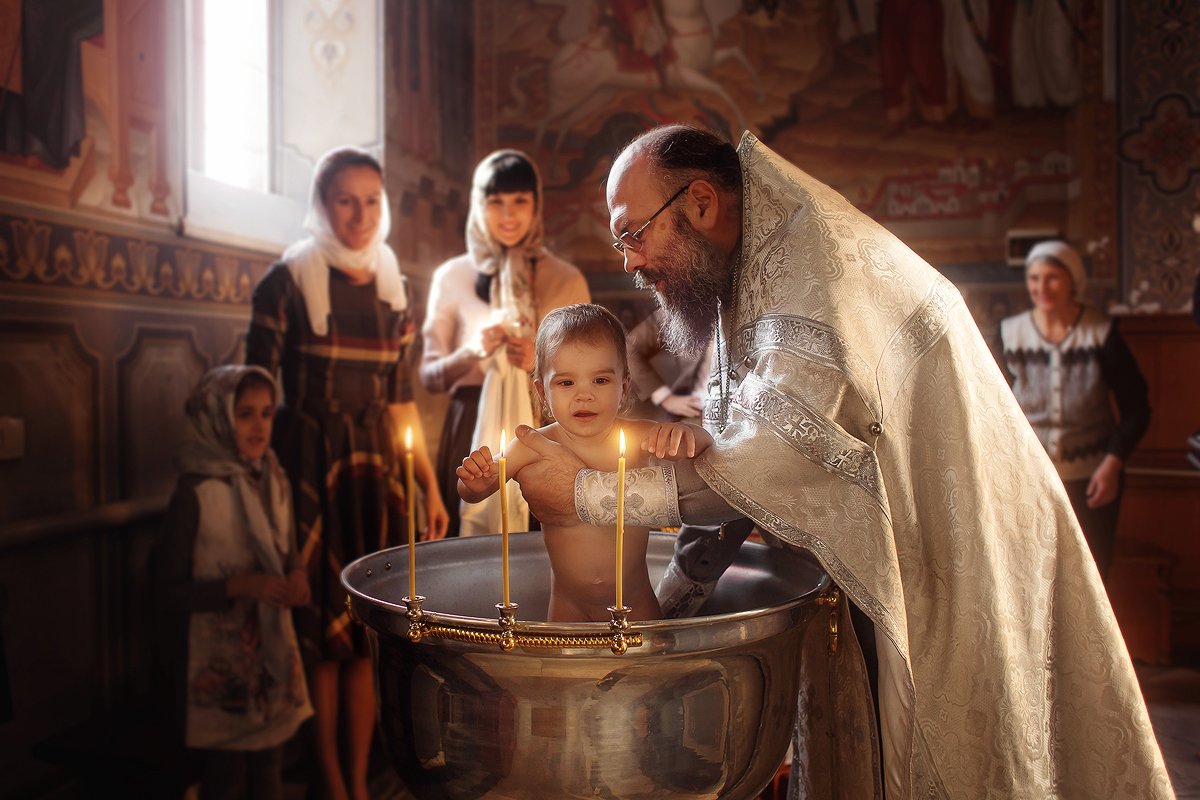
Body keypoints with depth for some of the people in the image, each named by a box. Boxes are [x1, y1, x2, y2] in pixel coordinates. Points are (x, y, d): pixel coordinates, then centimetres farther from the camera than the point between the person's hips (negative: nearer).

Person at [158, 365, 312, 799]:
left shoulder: (273, 482, 2)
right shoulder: (196, 494, -15)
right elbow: (172, 589, -14)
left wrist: (296, 574, -7)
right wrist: (241, 586, -24)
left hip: (273, 647, 5)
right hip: (220, 659, -5)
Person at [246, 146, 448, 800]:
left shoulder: (393, 288, 9)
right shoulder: (288, 281, -5)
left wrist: (430, 487, 10)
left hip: (375, 469, 4)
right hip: (310, 467, -4)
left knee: (365, 632, 8)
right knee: (321, 629, 4)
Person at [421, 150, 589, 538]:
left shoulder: (567, 280, 5)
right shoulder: (452, 277, 5)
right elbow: (429, 376, 5)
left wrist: (541, 363, -12)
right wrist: (473, 351, -13)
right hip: (471, 434, 0)